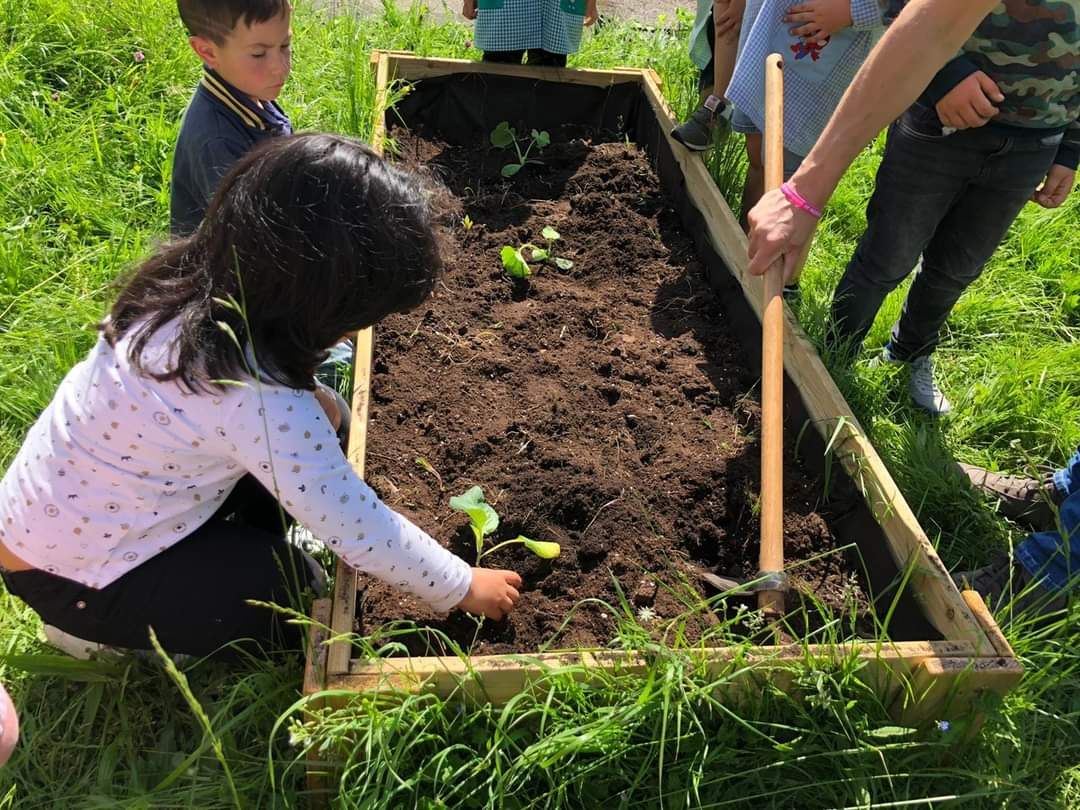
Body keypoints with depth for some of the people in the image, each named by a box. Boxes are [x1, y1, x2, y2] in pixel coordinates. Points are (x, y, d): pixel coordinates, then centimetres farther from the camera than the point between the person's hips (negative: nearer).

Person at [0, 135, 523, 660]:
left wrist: (316, 413, -11)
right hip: (73, 578, -7)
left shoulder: (192, 281, -13)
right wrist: (461, 586, -11)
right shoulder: (258, 397, -36)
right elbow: (356, 529, -26)